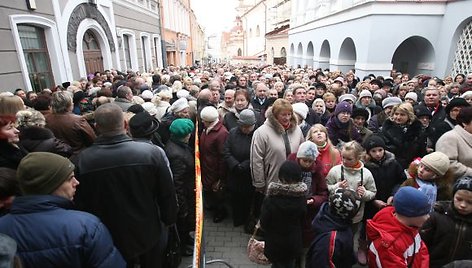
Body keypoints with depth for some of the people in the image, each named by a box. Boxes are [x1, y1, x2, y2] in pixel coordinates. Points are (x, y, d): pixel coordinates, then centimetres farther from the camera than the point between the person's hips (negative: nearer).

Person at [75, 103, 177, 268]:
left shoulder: (83, 160, -18)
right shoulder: (152, 152, -23)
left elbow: (80, 202, -4)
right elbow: (167, 194, -13)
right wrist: (170, 220, 5)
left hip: (110, 240, 1)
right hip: (150, 235, 0)